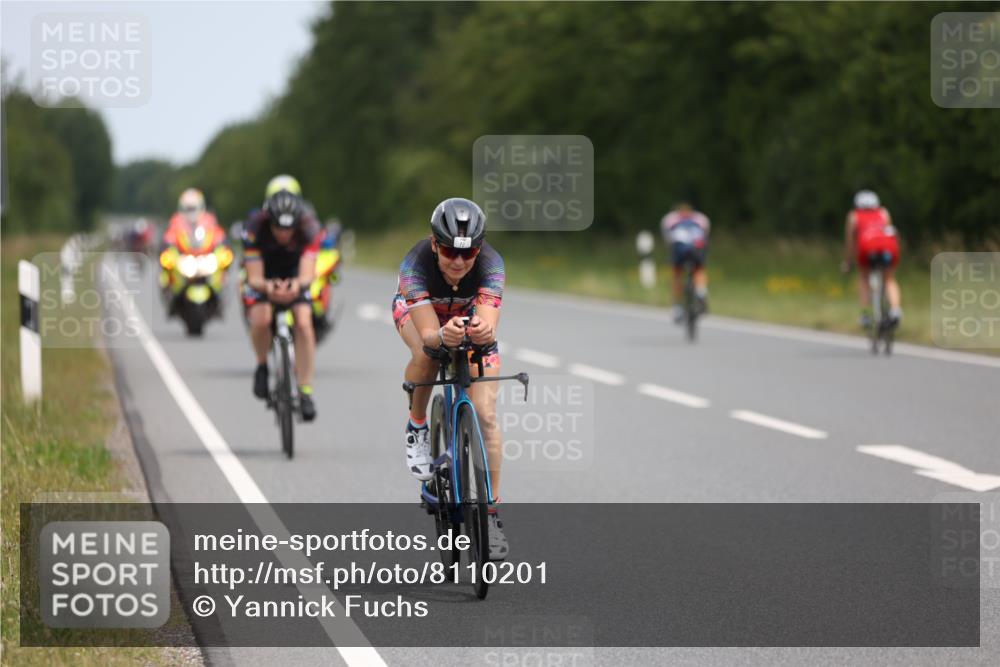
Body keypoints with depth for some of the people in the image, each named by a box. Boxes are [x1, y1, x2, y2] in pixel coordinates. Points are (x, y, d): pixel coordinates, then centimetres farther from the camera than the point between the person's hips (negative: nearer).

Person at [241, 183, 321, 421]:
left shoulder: (309, 228, -31)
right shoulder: (254, 229, -33)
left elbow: (307, 273, -37)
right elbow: (255, 278, -33)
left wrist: (298, 284, -61)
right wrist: (267, 287, -56)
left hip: (294, 278, 1)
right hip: (263, 278, -1)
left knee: (304, 323, -22)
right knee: (261, 319, -29)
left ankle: (305, 391, -11)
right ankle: (262, 366, 1)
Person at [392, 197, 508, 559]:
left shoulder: (490, 263, -37)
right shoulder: (416, 264, -39)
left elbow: (490, 327, -48)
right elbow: (427, 333, -46)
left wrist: (483, 331, -71)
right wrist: (443, 336, -69)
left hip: (470, 315, 1)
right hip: (416, 310, -1)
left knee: (486, 415, -11)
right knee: (427, 355, -36)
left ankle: (491, 514, -2)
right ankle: (417, 426, -6)